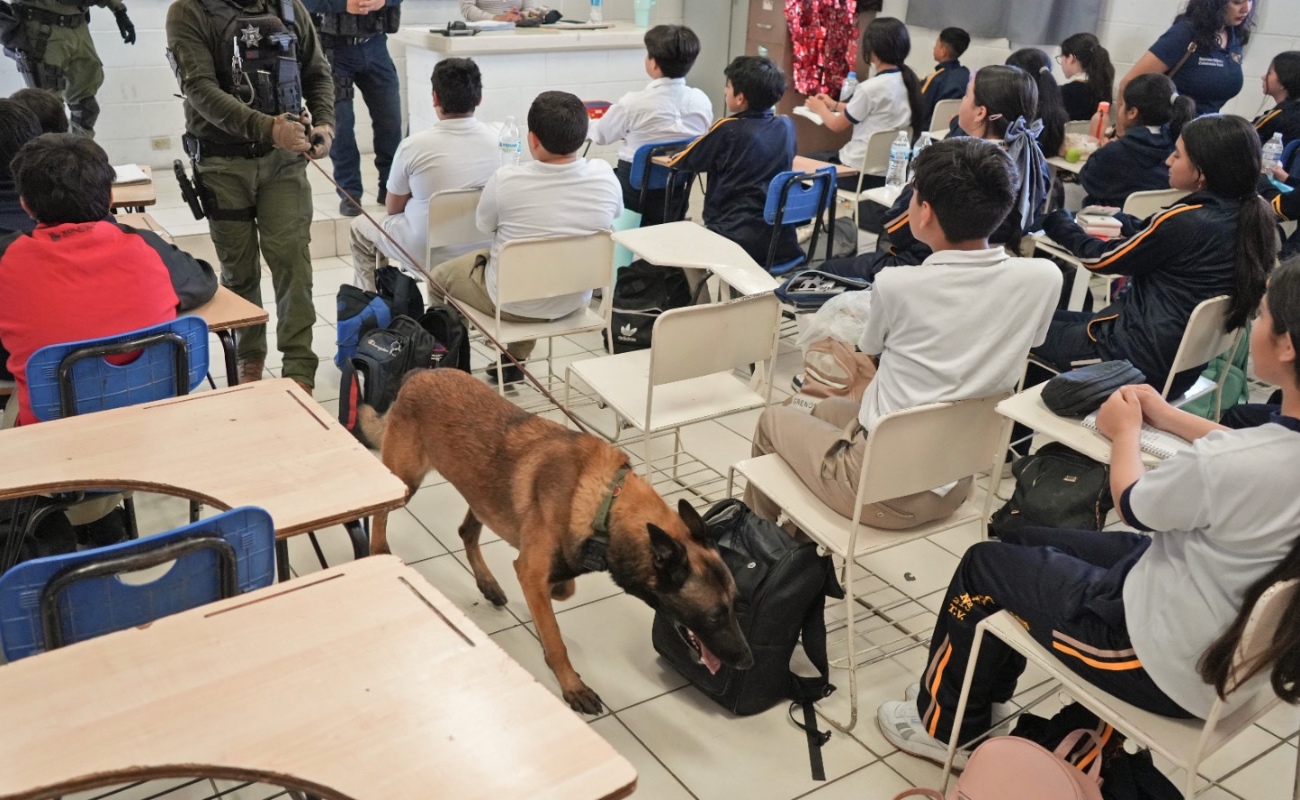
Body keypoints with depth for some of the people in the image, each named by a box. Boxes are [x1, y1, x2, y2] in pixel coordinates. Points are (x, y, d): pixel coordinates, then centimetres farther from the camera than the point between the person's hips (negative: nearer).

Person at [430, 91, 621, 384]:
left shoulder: (505, 180, -25)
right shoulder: (604, 175, -17)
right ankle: (515, 361, 40)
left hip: (511, 303, -4)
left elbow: (484, 225, -5)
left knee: (440, 274, 23)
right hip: (575, 301, 4)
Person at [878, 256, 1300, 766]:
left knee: (984, 563, 12)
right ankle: (975, 700, 39)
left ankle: (944, 726, 32)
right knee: (1026, 542, 21)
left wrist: (1125, 431, 5)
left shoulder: (1229, 466, -35)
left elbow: (1133, 504, -13)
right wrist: (1168, 417, 17)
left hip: (1173, 668, -8)